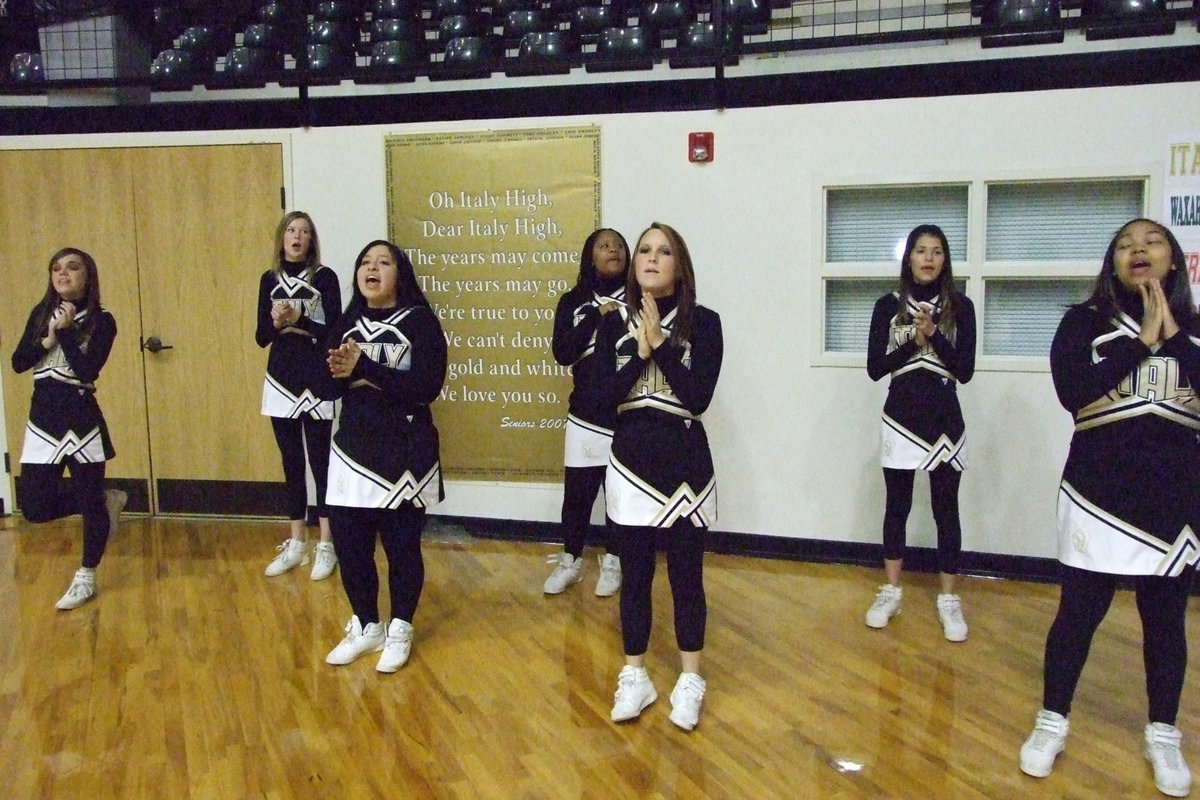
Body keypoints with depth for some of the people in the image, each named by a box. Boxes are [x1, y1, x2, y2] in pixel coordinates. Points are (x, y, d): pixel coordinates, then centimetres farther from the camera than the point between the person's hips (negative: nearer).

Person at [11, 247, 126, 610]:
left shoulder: (101, 321, -6)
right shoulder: (41, 314, 8)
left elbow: (87, 370, -18)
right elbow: (18, 362, 2)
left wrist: (66, 331, -19)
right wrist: (48, 339, -11)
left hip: (81, 419, -5)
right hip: (42, 419, 5)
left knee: (89, 501, 5)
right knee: (36, 509, 3)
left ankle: (85, 579, 23)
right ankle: (107, 500, 28)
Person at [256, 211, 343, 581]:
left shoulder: (325, 277, -3)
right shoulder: (269, 279, 9)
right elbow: (261, 337, 7)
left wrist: (299, 321, -22)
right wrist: (275, 323, -14)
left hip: (315, 382, -4)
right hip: (280, 381, 4)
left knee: (320, 461, 1)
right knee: (292, 463, 10)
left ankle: (326, 546, 8)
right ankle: (296, 544, 19)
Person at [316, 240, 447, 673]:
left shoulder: (420, 320, -7)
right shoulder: (346, 324, 9)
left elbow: (427, 386, -20)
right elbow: (325, 386, 2)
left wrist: (364, 370, -22)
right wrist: (345, 374, -20)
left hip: (404, 455, -4)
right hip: (352, 451, 5)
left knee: (402, 546, 6)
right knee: (348, 544, 8)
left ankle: (399, 630, 25)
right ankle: (365, 627, 28)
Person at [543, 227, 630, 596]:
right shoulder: (573, 302, 5)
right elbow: (562, 353, -8)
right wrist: (597, 316, -14)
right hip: (586, 413, 1)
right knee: (577, 491, 7)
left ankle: (612, 561, 26)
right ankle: (570, 561, 25)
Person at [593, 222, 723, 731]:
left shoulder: (703, 323, -5)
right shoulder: (614, 324, 3)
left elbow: (699, 397, -16)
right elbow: (602, 393, -7)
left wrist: (660, 345, -17)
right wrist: (641, 351, -16)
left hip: (685, 464, -2)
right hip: (631, 463, 2)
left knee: (686, 574, 7)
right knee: (635, 573, 11)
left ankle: (689, 680, 22)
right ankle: (634, 677, 24)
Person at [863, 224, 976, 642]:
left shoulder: (960, 307, 0)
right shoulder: (888, 305, 1)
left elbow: (966, 371, -6)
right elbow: (874, 368, -4)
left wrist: (934, 335, -17)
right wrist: (914, 342, -15)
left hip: (944, 420, 0)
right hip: (900, 418, 1)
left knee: (945, 510, 4)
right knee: (897, 506, 10)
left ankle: (949, 599, 15)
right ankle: (891, 591, 22)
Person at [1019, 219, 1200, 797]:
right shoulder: (1085, 321, -1)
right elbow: (1073, 391, -18)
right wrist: (1143, 339, -16)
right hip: (1100, 494, -2)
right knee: (1079, 612, 6)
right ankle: (1051, 723, 21)